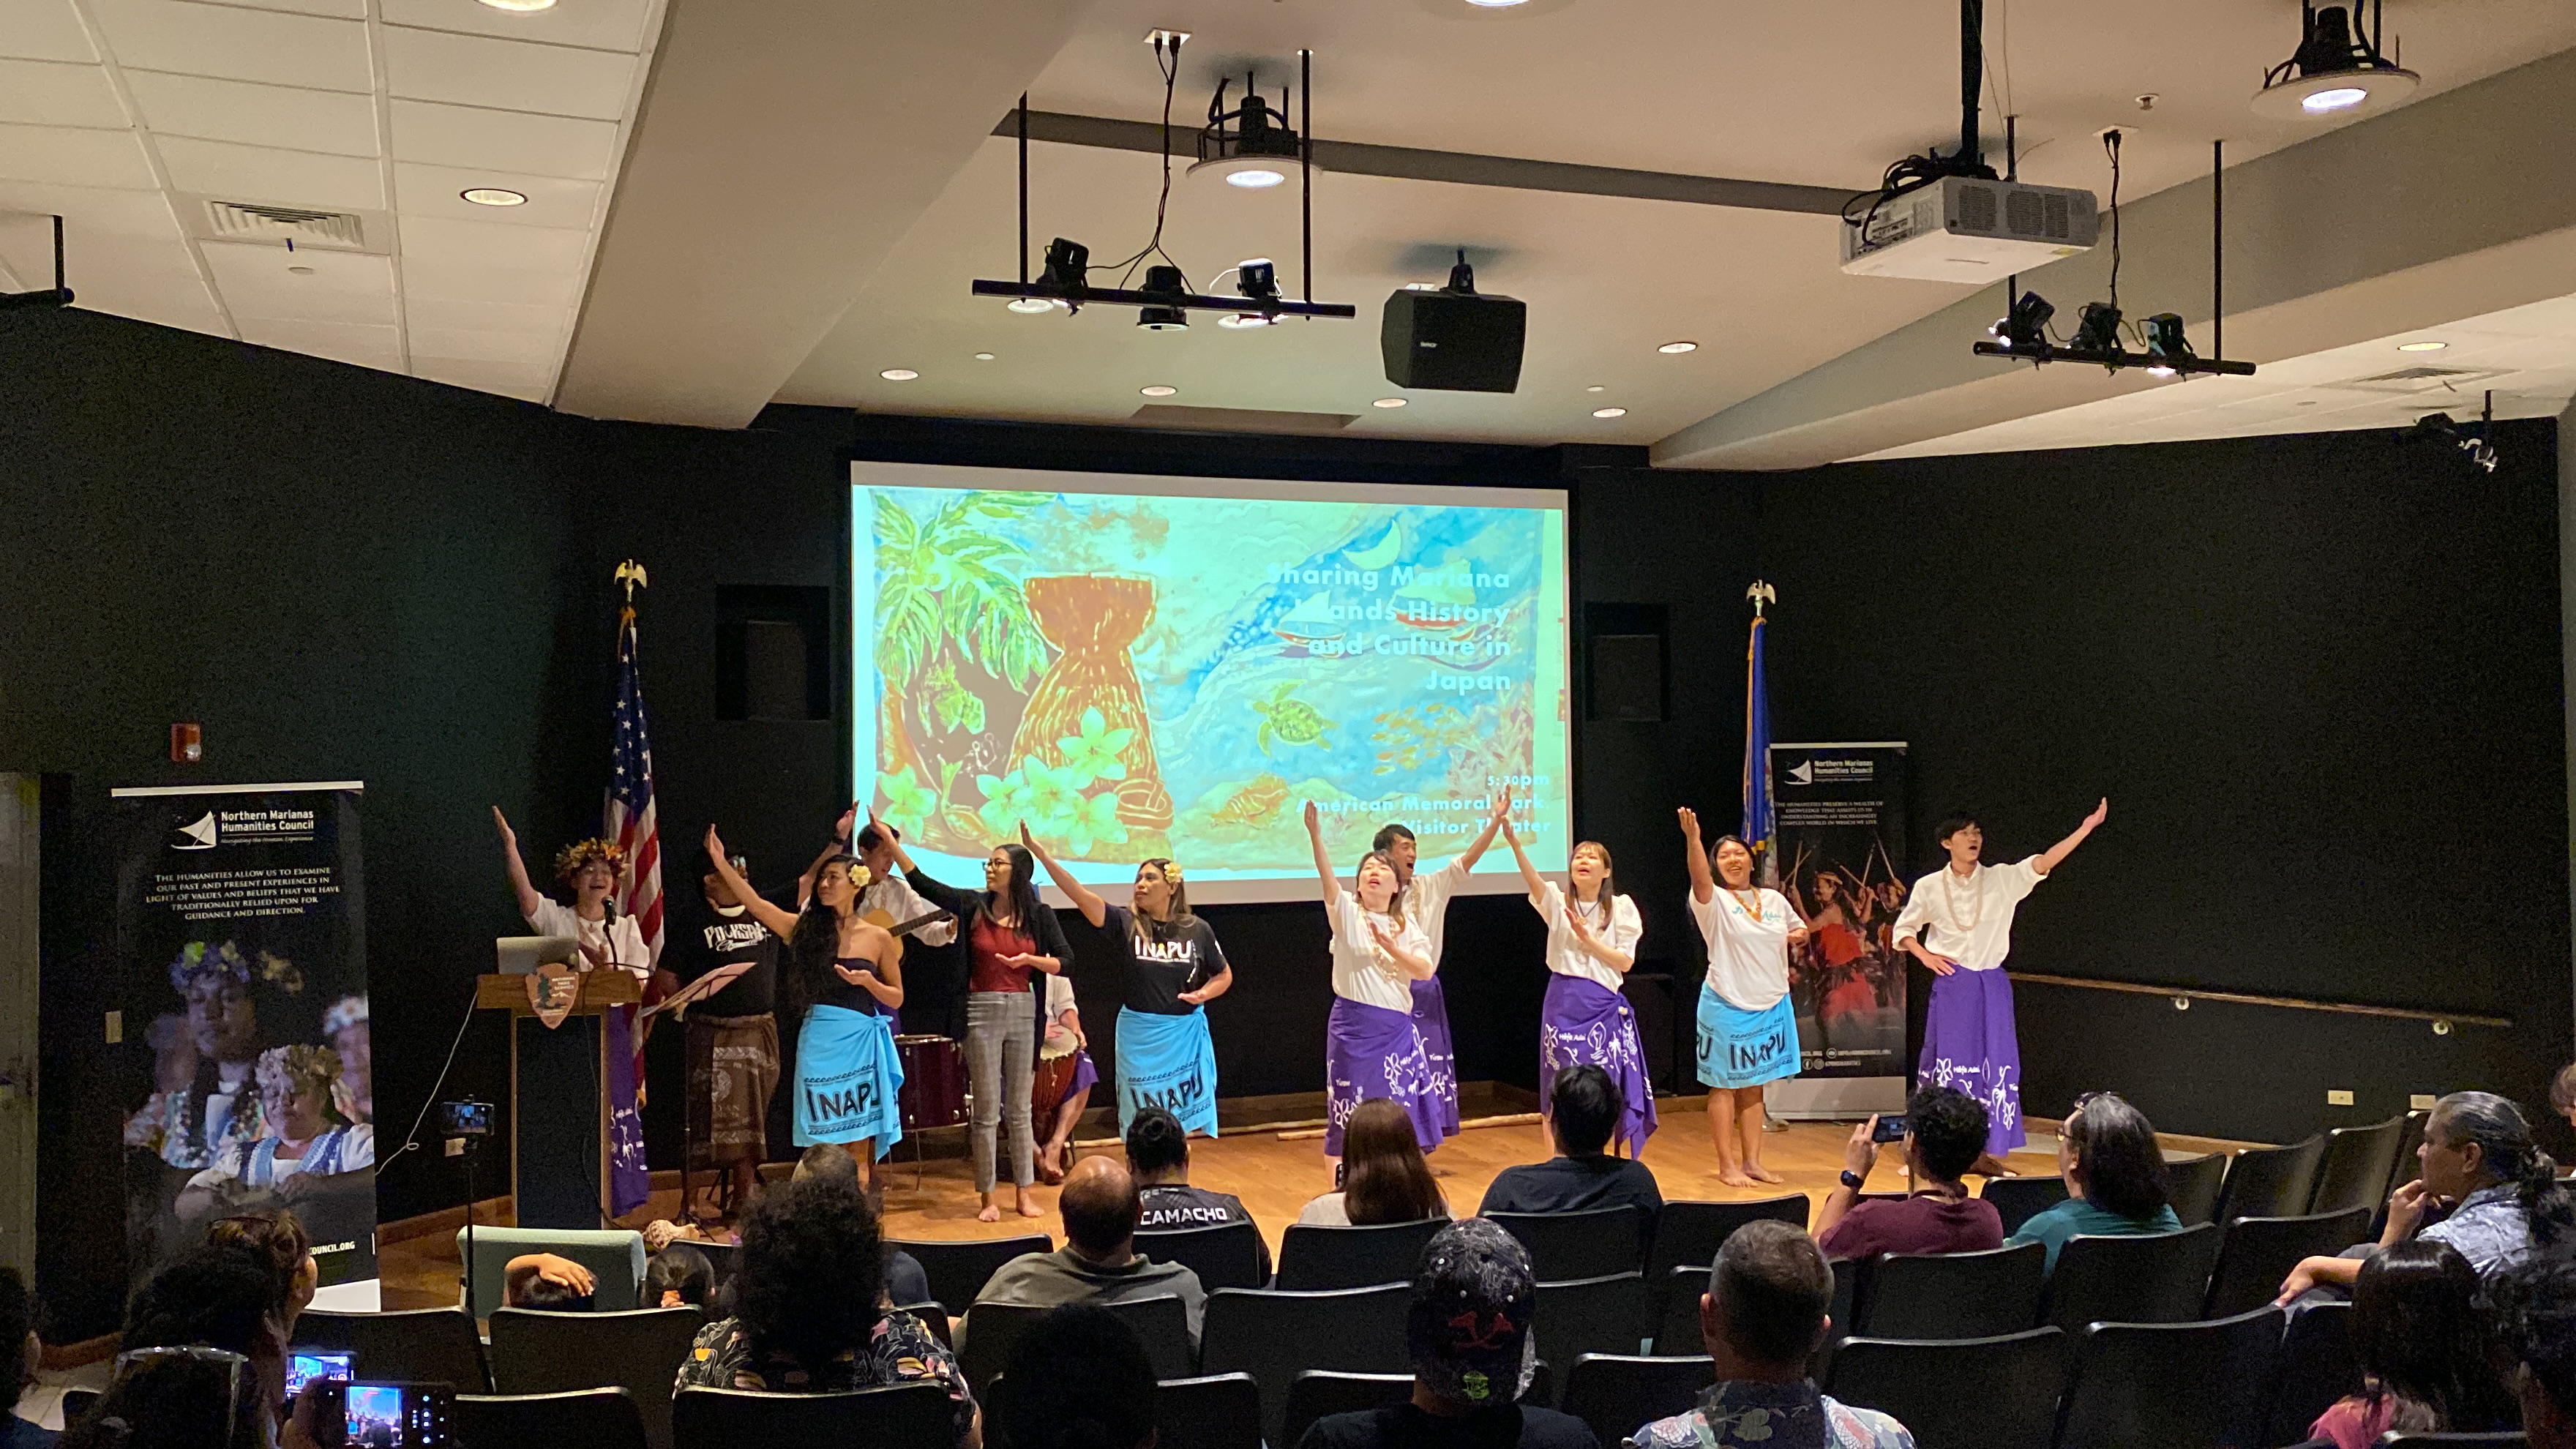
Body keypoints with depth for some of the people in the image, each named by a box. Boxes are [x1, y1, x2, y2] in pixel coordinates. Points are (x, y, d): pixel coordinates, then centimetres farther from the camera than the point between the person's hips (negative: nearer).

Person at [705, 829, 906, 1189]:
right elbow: (755, 903, -3)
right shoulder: (807, 929, 5)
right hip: (817, 1043, 2)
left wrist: (867, 981, -12)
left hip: (861, 1044, -2)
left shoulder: (878, 938, 1)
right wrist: (720, 863, -11)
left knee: (859, 1143, 0)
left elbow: (896, 999, 6)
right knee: (823, 1143, 3)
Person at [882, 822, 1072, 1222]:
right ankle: (988, 1197, 11)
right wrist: (891, 841, -10)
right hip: (982, 1012, -1)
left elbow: (1065, 961, 0)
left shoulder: (1039, 915, 1)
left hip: (1023, 1011, 1)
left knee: (1019, 1109, 10)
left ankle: (1024, 1192, 19)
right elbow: (920, 882, -4)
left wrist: (1028, 960, -15)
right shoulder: (972, 905, -1)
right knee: (987, 1110, 2)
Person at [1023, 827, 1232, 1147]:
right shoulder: (1126, 923, -5)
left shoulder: (1197, 930, -1)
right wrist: (1040, 854, -26)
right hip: (1138, 1033, 0)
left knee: (1180, 1120, 5)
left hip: (1184, 1034, 0)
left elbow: (1224, 975, 11)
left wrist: (1204, 993, -11)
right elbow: (1081, 894, -16)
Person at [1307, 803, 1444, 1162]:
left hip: (1397, 1027, 3)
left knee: (1399, 1114, 5)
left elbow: (1425, 970, -1)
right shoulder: (1347, 913, -1)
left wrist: (1390, 947, -17)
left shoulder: (1406, 923, 10)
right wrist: (1315, 835, -36)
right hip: (1353, 1025, -3)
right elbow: (1328, 879, -20)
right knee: (1349, 1115, 1)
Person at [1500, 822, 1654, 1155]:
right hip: (1563, 1003, 1)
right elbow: (1534, 881, -19)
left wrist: (1587, 939, -14)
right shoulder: (1559, 904, 3)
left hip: (1603, 1005, -1)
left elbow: (1625, 962, -3)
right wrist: (1514, 843, -36)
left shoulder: (1621, 908, 3)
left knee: (1609, 1088, -1)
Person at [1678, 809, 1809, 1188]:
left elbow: (1799, 930, 24)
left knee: (1754, 1086, 13)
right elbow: (1699, 878, -31)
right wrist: (1692, 838, -47)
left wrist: (1799, 936, -1)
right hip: (1727, 1008, -5)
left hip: (1771, 1007, 5)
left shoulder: (1774, 900, 8)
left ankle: (1753, 1161, 20)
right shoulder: (1714, 902, -9)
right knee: (1725, 1086, 2)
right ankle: (1727, 1165, 9)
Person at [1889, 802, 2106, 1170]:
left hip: (1992, 987, 1)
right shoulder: (1929, 887, 0)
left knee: (1995, 1065, 2)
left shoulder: (2002, 879, 1)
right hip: (1951, 986, -1)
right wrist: (1925, 957, -5)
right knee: (1948, 1062, 0)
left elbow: (2044, 862, -11)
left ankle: (1986, 1150, 11)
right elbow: (1904, 929, 12)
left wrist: (2086, 828, -21)